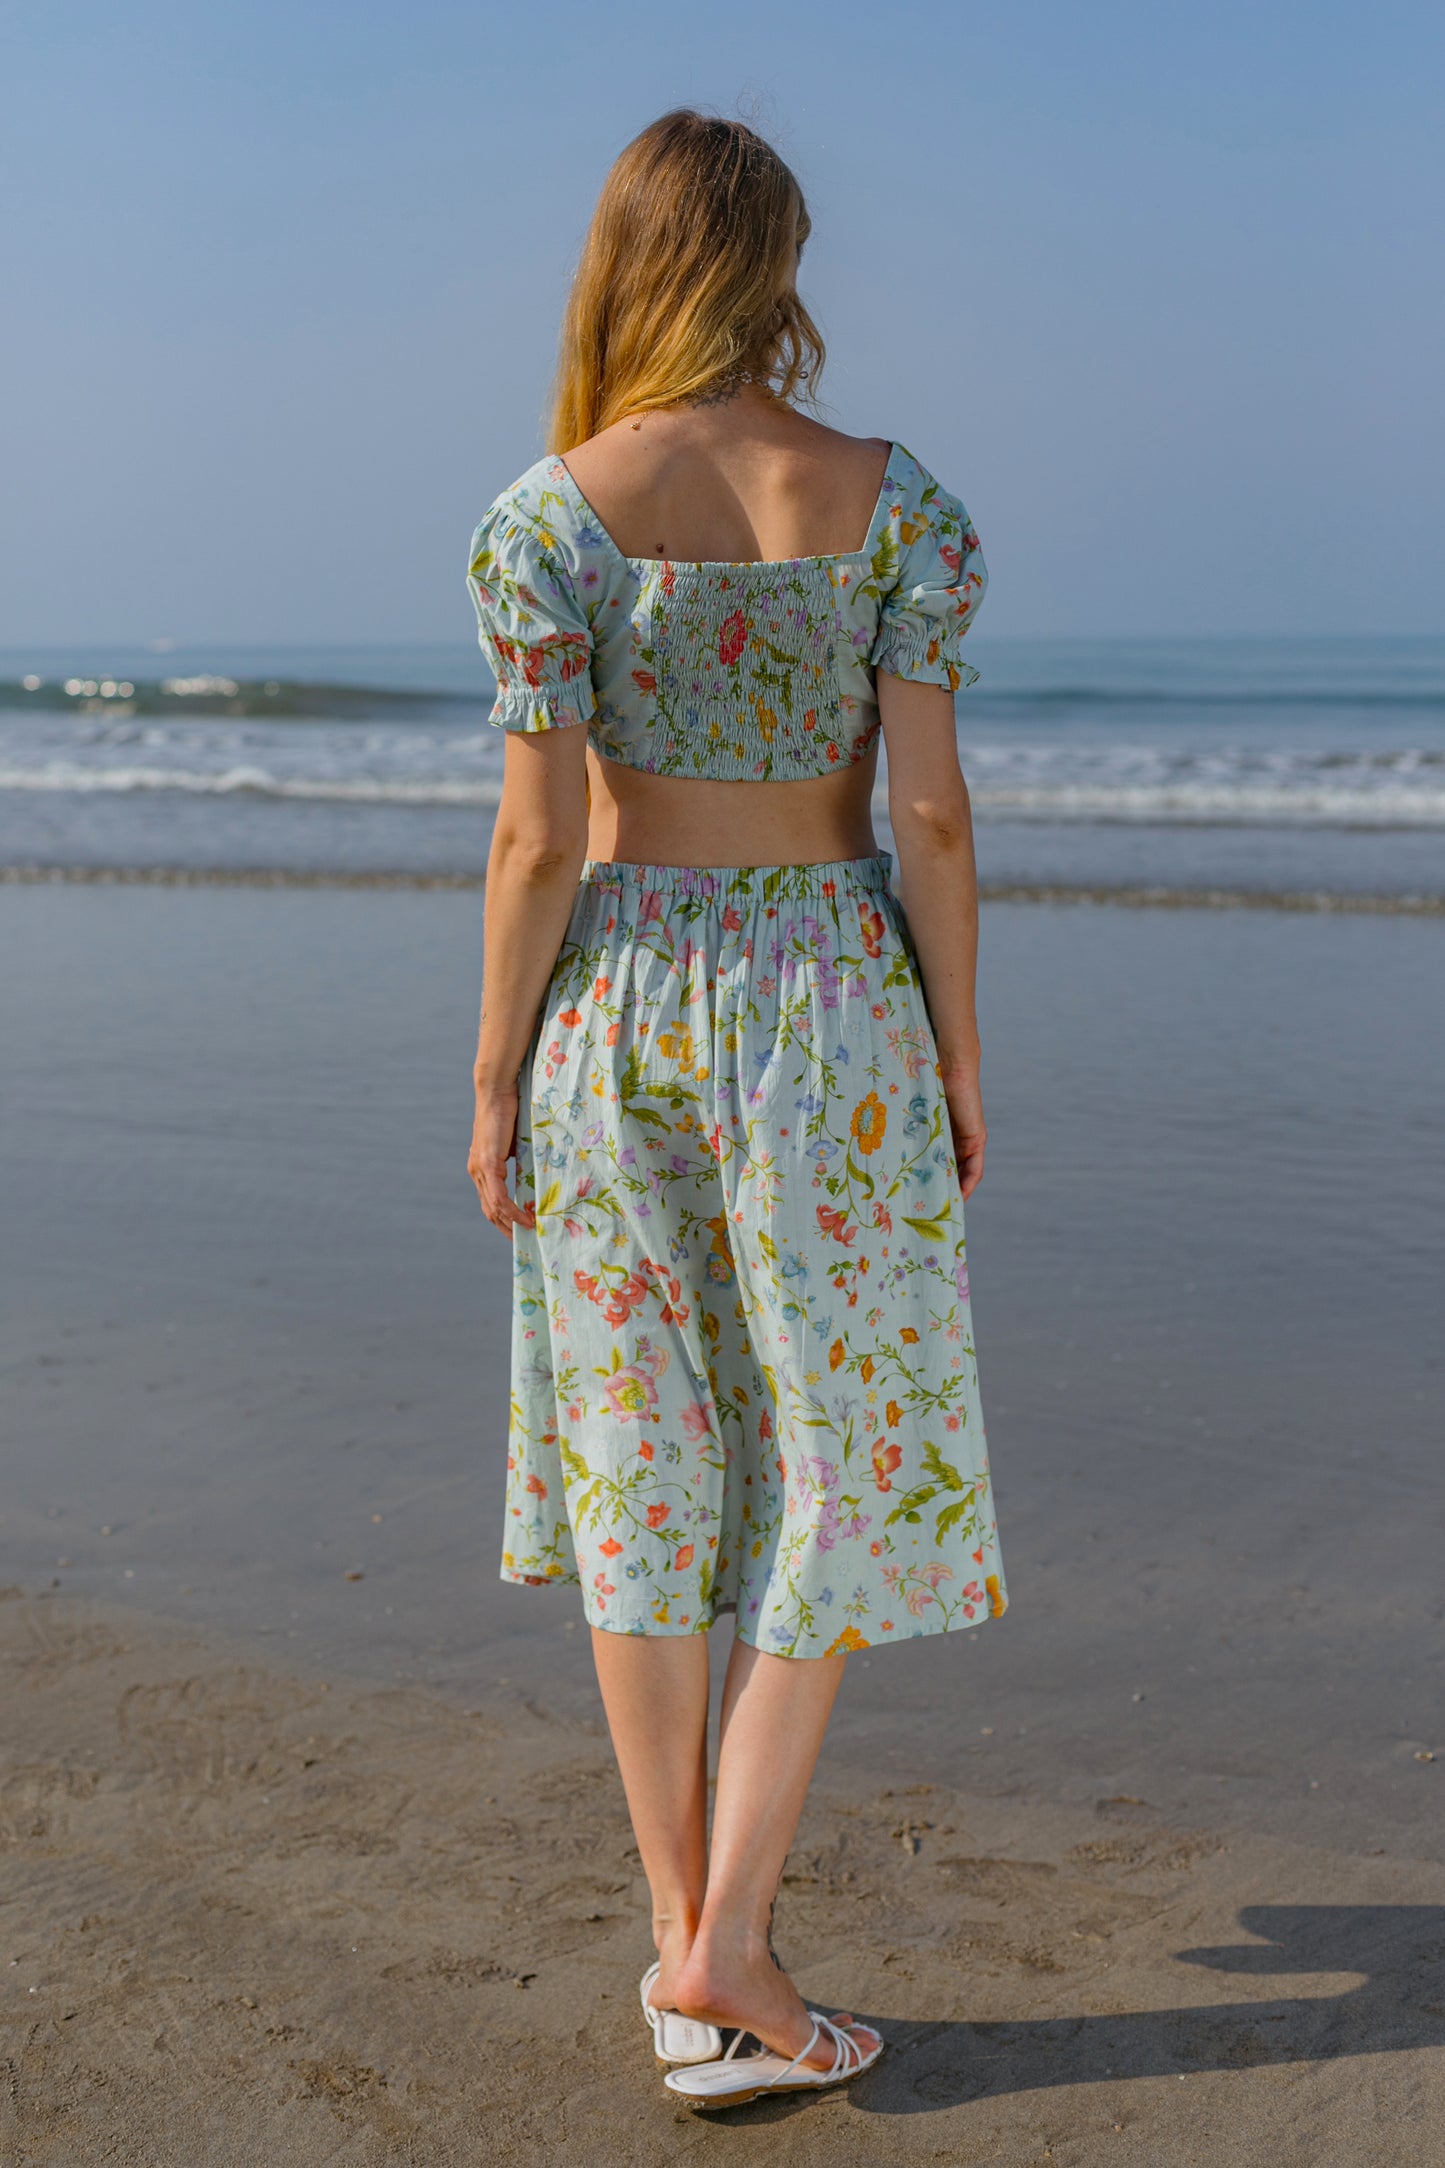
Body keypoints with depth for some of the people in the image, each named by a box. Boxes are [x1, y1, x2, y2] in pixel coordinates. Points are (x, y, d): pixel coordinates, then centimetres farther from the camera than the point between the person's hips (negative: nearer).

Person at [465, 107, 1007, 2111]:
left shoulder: (550, 516, -7)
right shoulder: (898, 503, -5)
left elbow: (540, 835, -9)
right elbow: (929, 812, -7)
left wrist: (495, 1081, 0)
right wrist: (959, 1055, 3)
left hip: (617, 1006, 1)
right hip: (832, 1005, 0)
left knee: (641, 1473, 11)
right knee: (847, 1462, 10)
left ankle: (683, 1944, 19)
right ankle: (732, 1944, 6)